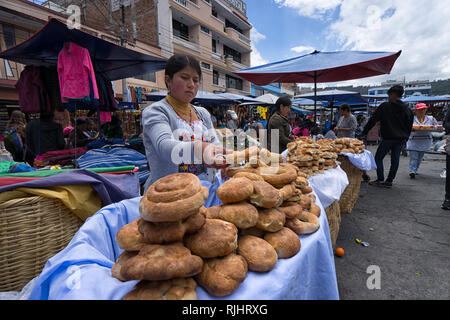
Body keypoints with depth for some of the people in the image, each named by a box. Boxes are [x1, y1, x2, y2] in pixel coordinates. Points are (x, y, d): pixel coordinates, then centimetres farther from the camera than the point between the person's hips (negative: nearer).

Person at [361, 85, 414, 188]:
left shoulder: (385, 106, -6)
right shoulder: (407, 108, 10)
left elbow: (373, 120, -6)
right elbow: (409, 125, 16)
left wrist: (364, 132, 1)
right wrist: (405, 137, 24)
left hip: (388, 138, -6)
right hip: (400, 138, 6)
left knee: (378, 158, 3)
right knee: (395, 159, 9)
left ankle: (380, 180, 0)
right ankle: (389, 181, 13)